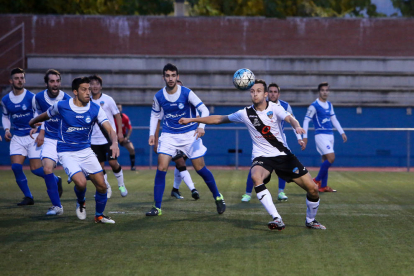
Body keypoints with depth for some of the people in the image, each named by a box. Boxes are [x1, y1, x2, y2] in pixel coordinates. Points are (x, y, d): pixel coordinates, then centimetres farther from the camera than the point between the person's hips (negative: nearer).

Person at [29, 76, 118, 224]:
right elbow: (45, 115, 11)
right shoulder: (61, 106, -10)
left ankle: (99, 216, 22)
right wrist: (33, 122, 29)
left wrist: (114, 142, -34)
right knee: (81, 182, -24)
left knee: (101, 185, -4)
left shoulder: (95, 109, -7)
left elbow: (110, 129, -14)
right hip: (67, 153, -3)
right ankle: (81, 203, 12)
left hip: (86, 150, 3)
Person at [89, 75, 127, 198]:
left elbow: (117, 115, 3)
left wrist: (120, 132, -3)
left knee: (113, 162, -8)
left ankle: (121, 185, 14)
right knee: (100, 166, 2)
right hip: (94, 140, 3)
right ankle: (107, 188, 19)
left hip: (109, 138, -3)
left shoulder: (108, 99, -3)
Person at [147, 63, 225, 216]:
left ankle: (218, 197, 21)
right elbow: (155, 114, 13)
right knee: (161, 168, -12)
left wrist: (201, 126, -29)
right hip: (169, 135, 2)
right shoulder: (159, 96, -4)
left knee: (200, 168, -1)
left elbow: (204, 110, -13)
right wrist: (152, 133, 3)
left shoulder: (187, 93, -13)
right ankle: (157, 207, -4)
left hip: (190, 134, -2)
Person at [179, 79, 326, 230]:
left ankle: (310, 220, 24)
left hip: (283, 155, 0)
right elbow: (219, 119, 9)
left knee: (312, 188, -5)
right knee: (256, 177, -37)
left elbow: (290, 118, -26)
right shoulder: (245, 113, -2)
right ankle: (277, 219, -36)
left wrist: (297, 126, -50)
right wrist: (192, 120, 9)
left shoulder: (275, 108, -6)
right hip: (262, 156, 0)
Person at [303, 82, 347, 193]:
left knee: (326, 160, 6)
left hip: (330, 135, 7)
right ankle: (317, 180, -5)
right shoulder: (314, 106, -9)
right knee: (331, 158, -18)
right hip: (321, 135, -7)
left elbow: (334, 119, 23)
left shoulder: (329, 105, 14)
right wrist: (304, 137, -14)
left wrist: (342, 132, 18)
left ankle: (323, 186, 9)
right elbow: (306, 120, -9)